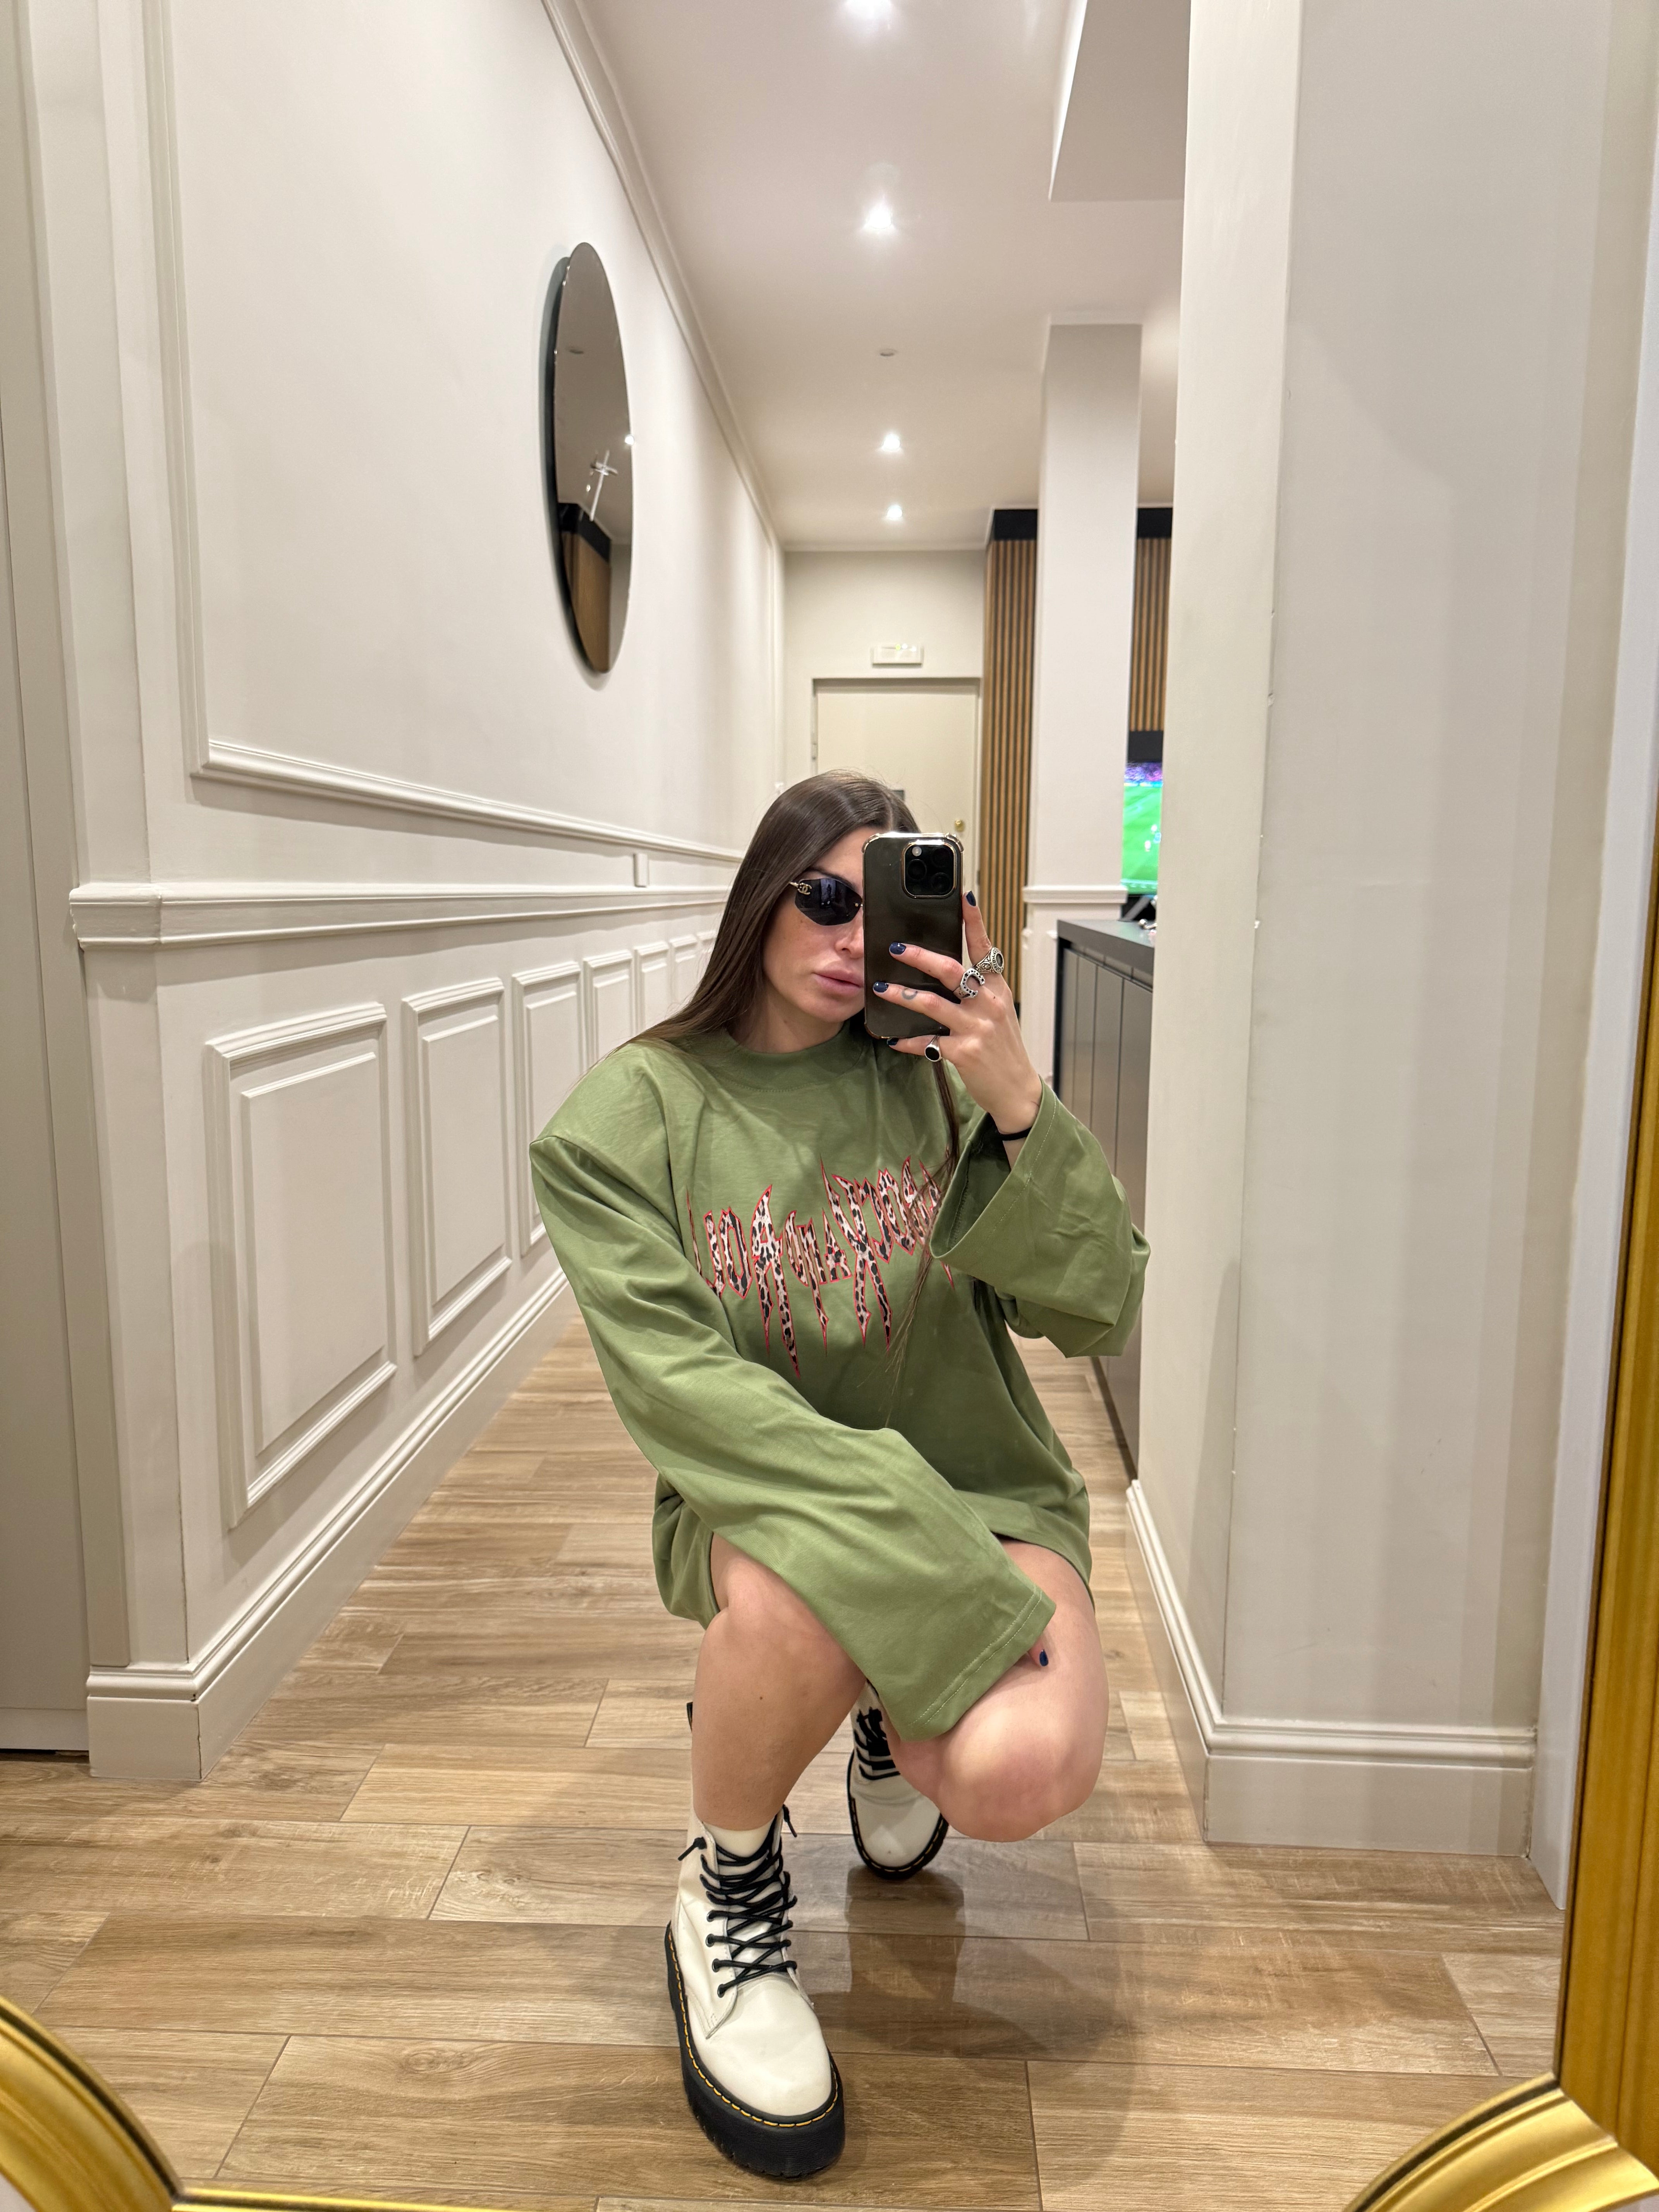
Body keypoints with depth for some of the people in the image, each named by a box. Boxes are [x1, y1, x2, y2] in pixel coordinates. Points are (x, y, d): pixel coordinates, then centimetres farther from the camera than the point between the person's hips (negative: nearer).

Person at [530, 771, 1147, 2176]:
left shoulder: (938, 1084, -1)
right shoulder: (628, 1118, -6)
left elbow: (1100, 1311, -5)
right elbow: (678, 1386, -16)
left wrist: (1020, 1107, -20)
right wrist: (910, 1533, -26)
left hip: (978, 1489, 2)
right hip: (755, 1495, -1)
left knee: (1023, 1774, -25)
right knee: (793, 1589, -37)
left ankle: (894, 1720, 17)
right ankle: (729, 1891, 0)